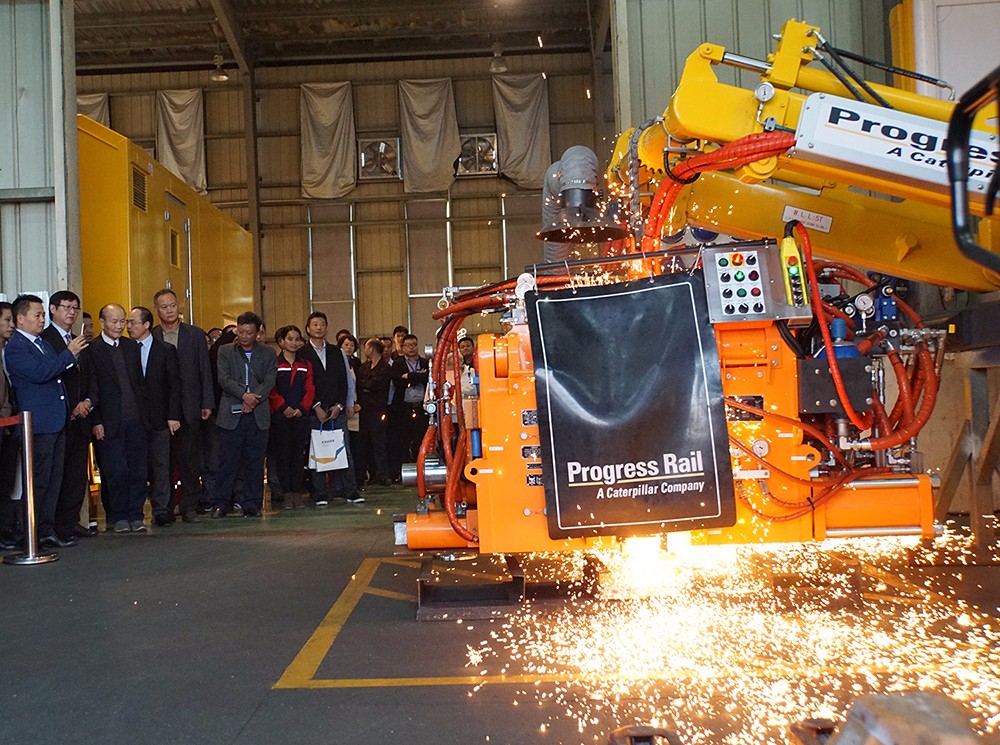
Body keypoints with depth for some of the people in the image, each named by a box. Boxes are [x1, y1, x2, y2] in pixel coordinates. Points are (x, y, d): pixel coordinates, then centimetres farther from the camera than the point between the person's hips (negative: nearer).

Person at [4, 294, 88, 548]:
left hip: (56, 422, 9)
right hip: (38, 424, -9)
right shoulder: (15, 347, -9)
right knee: (38, 480, -5)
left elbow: (57, 372, 22)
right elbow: (39, 373, -22)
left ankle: (46, 531, 17)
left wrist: (73, 355, 5)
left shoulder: (42, 343, 19)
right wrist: (69, 354, -17)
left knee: (54, 478, 10)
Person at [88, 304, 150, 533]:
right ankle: (118, 517, 13)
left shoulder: (132, 346, 12)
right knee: (116, 471, -1)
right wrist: (96, 422, -9)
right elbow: (90, 389, -5)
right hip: (110, 422, -4)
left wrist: (146, 412, 8)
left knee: (138, 470, 5)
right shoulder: (92, 350, -3)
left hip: (136, 419, 5)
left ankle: (135, 515, 15)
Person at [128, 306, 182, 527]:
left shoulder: (166, 350, 3)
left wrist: (173, 415, -7)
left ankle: (161, 510, 6)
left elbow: (174, 384, 1)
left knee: (160, 465, 1)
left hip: (158, 418, -1)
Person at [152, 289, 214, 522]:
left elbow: (205, 370, 5)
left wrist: (207, 403, -1)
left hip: (189, 407, 0)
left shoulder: (195, 334, 6)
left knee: (189, 459, 1)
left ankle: (189, 507, 9)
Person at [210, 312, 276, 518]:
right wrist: (244, 395, -17)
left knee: (255, 462, 4)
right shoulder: (225, 352, 9)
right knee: (227, 460, -1)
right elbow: (224, 379, -3)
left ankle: (252, 503, 12)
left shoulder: (267, 354, 11)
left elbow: (269, 381, 1)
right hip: (231, 414, -1)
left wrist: (253, 399, -14)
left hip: (258, 415, 1)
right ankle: (220, 503, 7)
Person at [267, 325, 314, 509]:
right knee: (282, 454, 0)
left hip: (301, 415, 3)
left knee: (298, 454, 4)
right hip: (280, 416, -3)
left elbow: (310, 389, 6)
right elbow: (271, 390, -5)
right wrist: (284, 407, -14)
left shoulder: (305, 365, 13)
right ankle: (286, 494, 5)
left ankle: (296, 492, 8)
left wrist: (302, 408, -7)